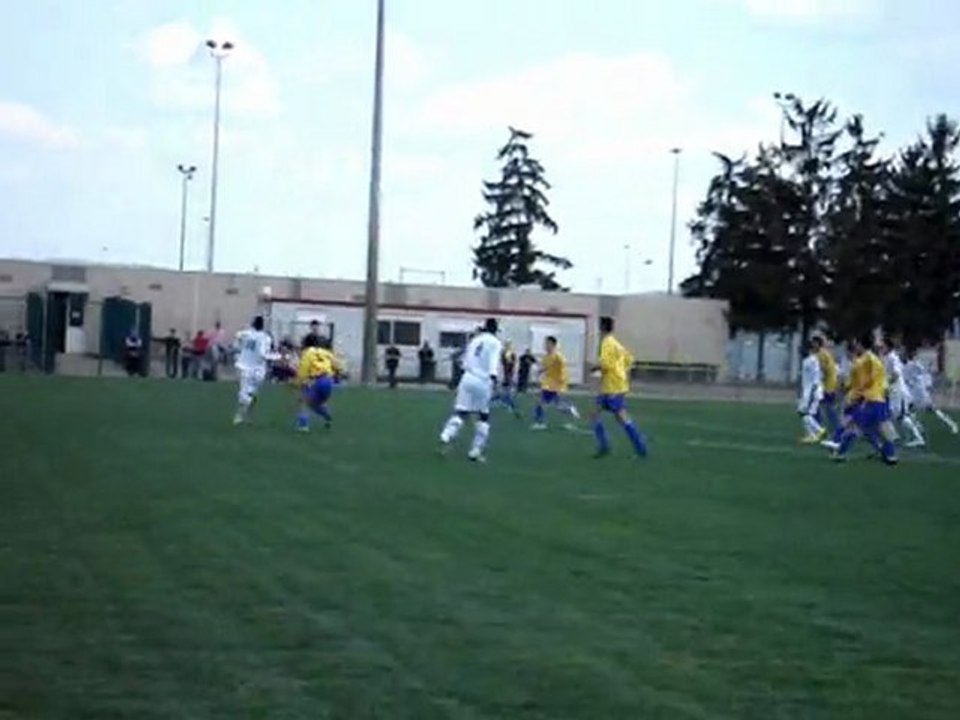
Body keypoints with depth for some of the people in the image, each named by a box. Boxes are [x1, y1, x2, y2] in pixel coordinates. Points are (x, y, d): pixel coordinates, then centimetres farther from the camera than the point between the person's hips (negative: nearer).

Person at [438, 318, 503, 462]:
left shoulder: (475, 340, 18)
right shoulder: (495, 343, 2)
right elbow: (494, 361, -13)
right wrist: (493, 377, -22)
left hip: (467, 378, 4)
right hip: (483, 381, -4)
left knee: (460, 413, 0)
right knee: (483, 417, 10)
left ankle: (446, 436, -26)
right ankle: (476, 451, 7)